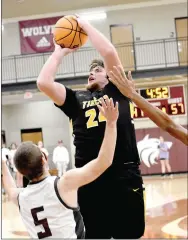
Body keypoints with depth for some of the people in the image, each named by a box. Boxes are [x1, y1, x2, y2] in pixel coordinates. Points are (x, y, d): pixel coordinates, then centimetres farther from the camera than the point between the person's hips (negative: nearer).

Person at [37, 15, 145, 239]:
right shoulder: (76, 99, 14)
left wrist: (85, 24, 7)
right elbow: (43, 83, 1)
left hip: (125, 177, -2)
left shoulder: (116, 91, 10)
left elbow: (109, 52, -4)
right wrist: (60, 52, 14)